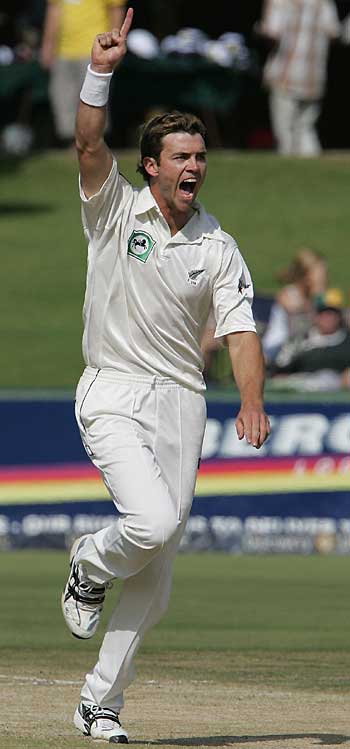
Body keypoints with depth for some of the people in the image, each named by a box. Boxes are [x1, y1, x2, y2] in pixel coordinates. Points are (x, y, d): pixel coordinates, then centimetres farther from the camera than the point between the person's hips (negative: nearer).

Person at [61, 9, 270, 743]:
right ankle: (90, 565, 10)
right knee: (153, 523, -26)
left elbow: (241, 331, -5)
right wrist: (100, 74, -33)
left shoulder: (219, 249, 5)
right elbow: (89, 145, -18)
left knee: (157, 574, 2)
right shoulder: (114, 209, 0)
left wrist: (252, 403, -21)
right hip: (113, 397, -4)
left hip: (181, 404, 4)